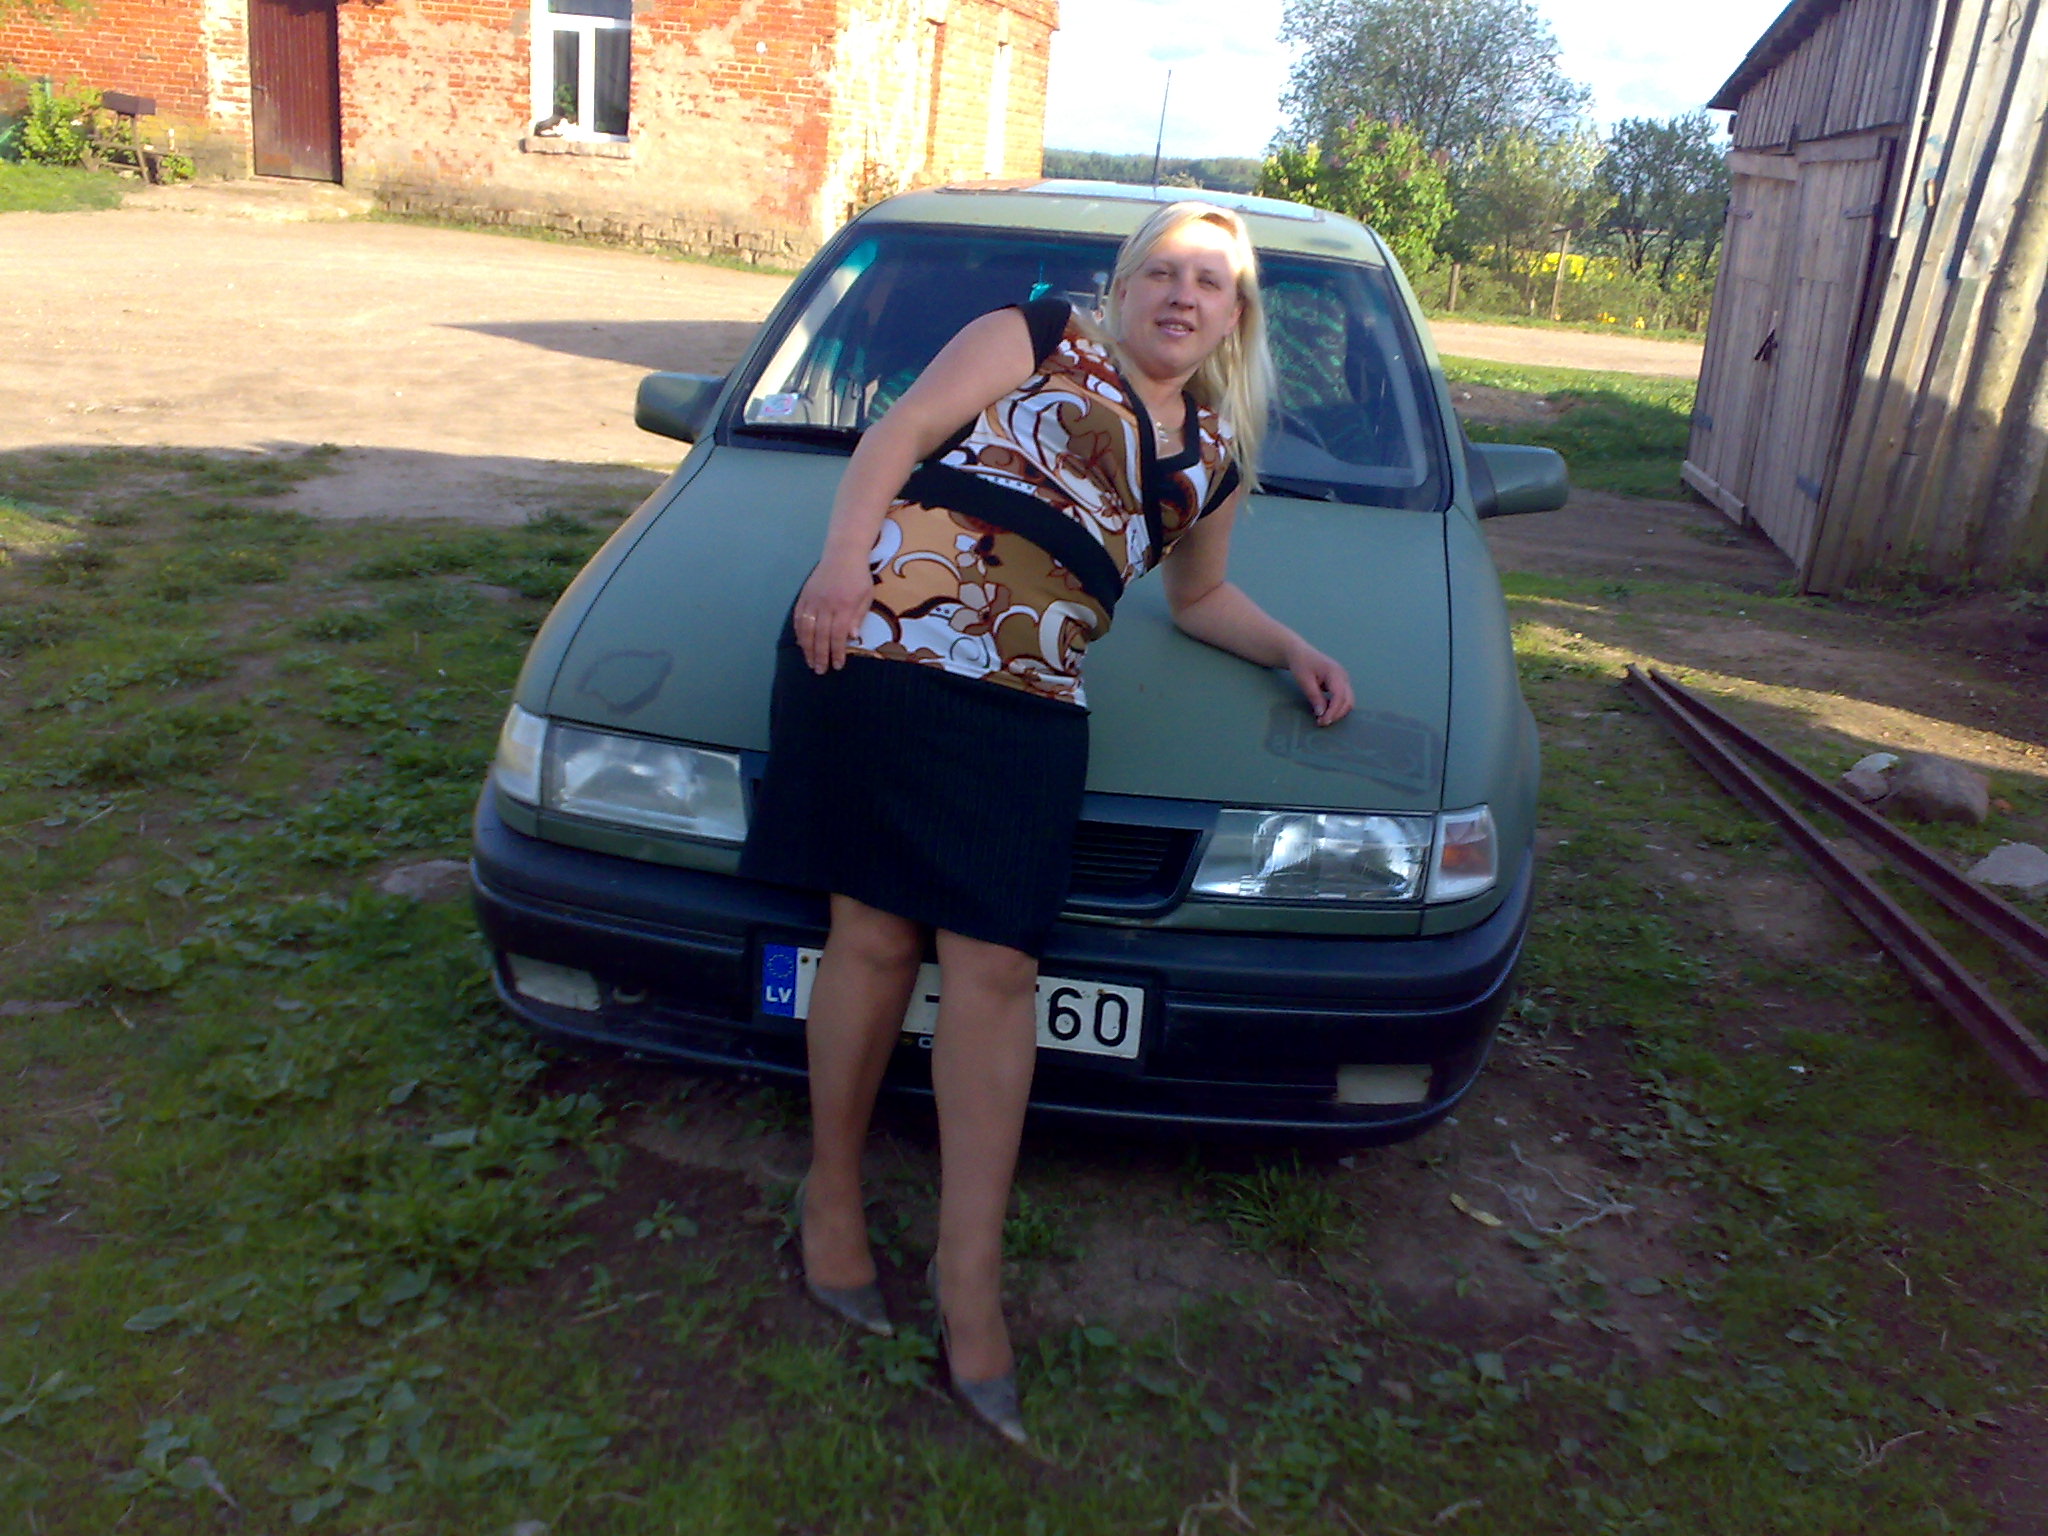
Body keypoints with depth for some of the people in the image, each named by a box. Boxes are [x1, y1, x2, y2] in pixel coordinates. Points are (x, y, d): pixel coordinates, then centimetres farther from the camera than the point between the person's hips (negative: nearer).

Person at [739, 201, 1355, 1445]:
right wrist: (844, 560, -12)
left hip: (1025, 710, 3)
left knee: (994, 968, -4)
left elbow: (1200, 598, 38)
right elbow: (899, 435, 3)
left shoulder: (1215, 458, 25)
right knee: (878, 934, -2)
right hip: (881, 644, -3)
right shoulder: (1038, 339, 12)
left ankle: (971, 1274, 5)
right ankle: (833, 1190, 20)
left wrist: (1292, 650, 23)